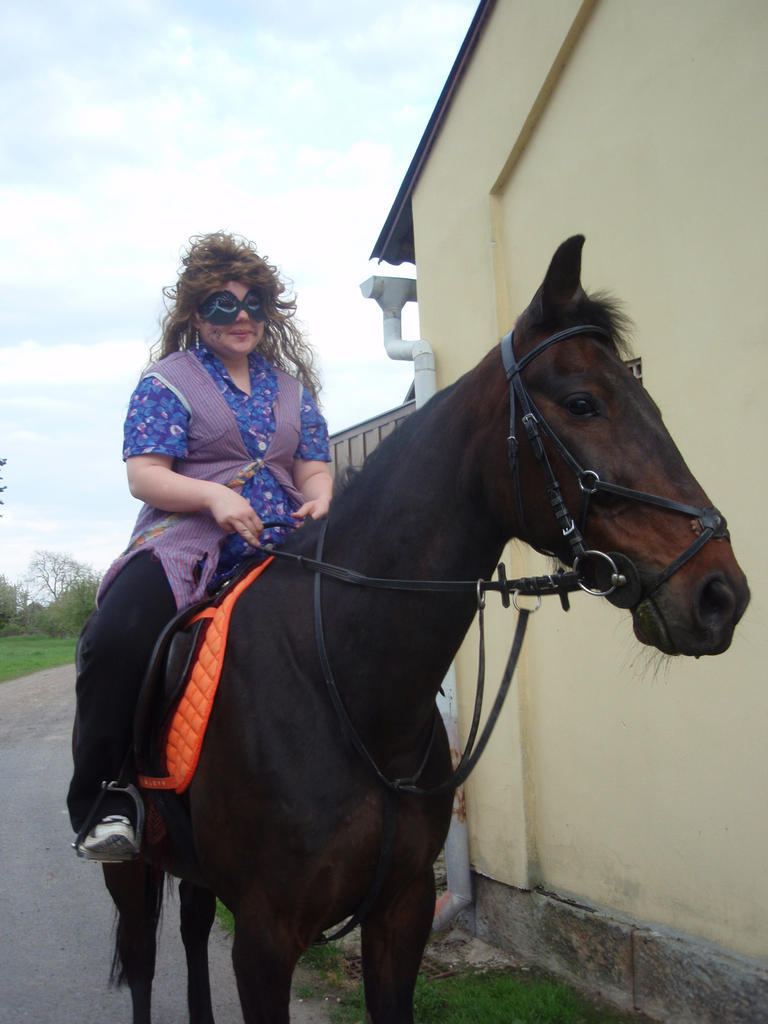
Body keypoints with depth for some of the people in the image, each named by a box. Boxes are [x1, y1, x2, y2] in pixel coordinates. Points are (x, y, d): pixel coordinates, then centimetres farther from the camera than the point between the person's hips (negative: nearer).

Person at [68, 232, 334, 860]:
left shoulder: (292, 386, 22)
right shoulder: (169, 381, 10)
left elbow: (314, 468, 17)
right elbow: (143, 475, -1)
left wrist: (320, 500, -8)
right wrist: (215, 495, -19)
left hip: (279, 547, 4)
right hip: (186, 539, -3)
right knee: (117, 638, -31)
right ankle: (104, 805, -14)